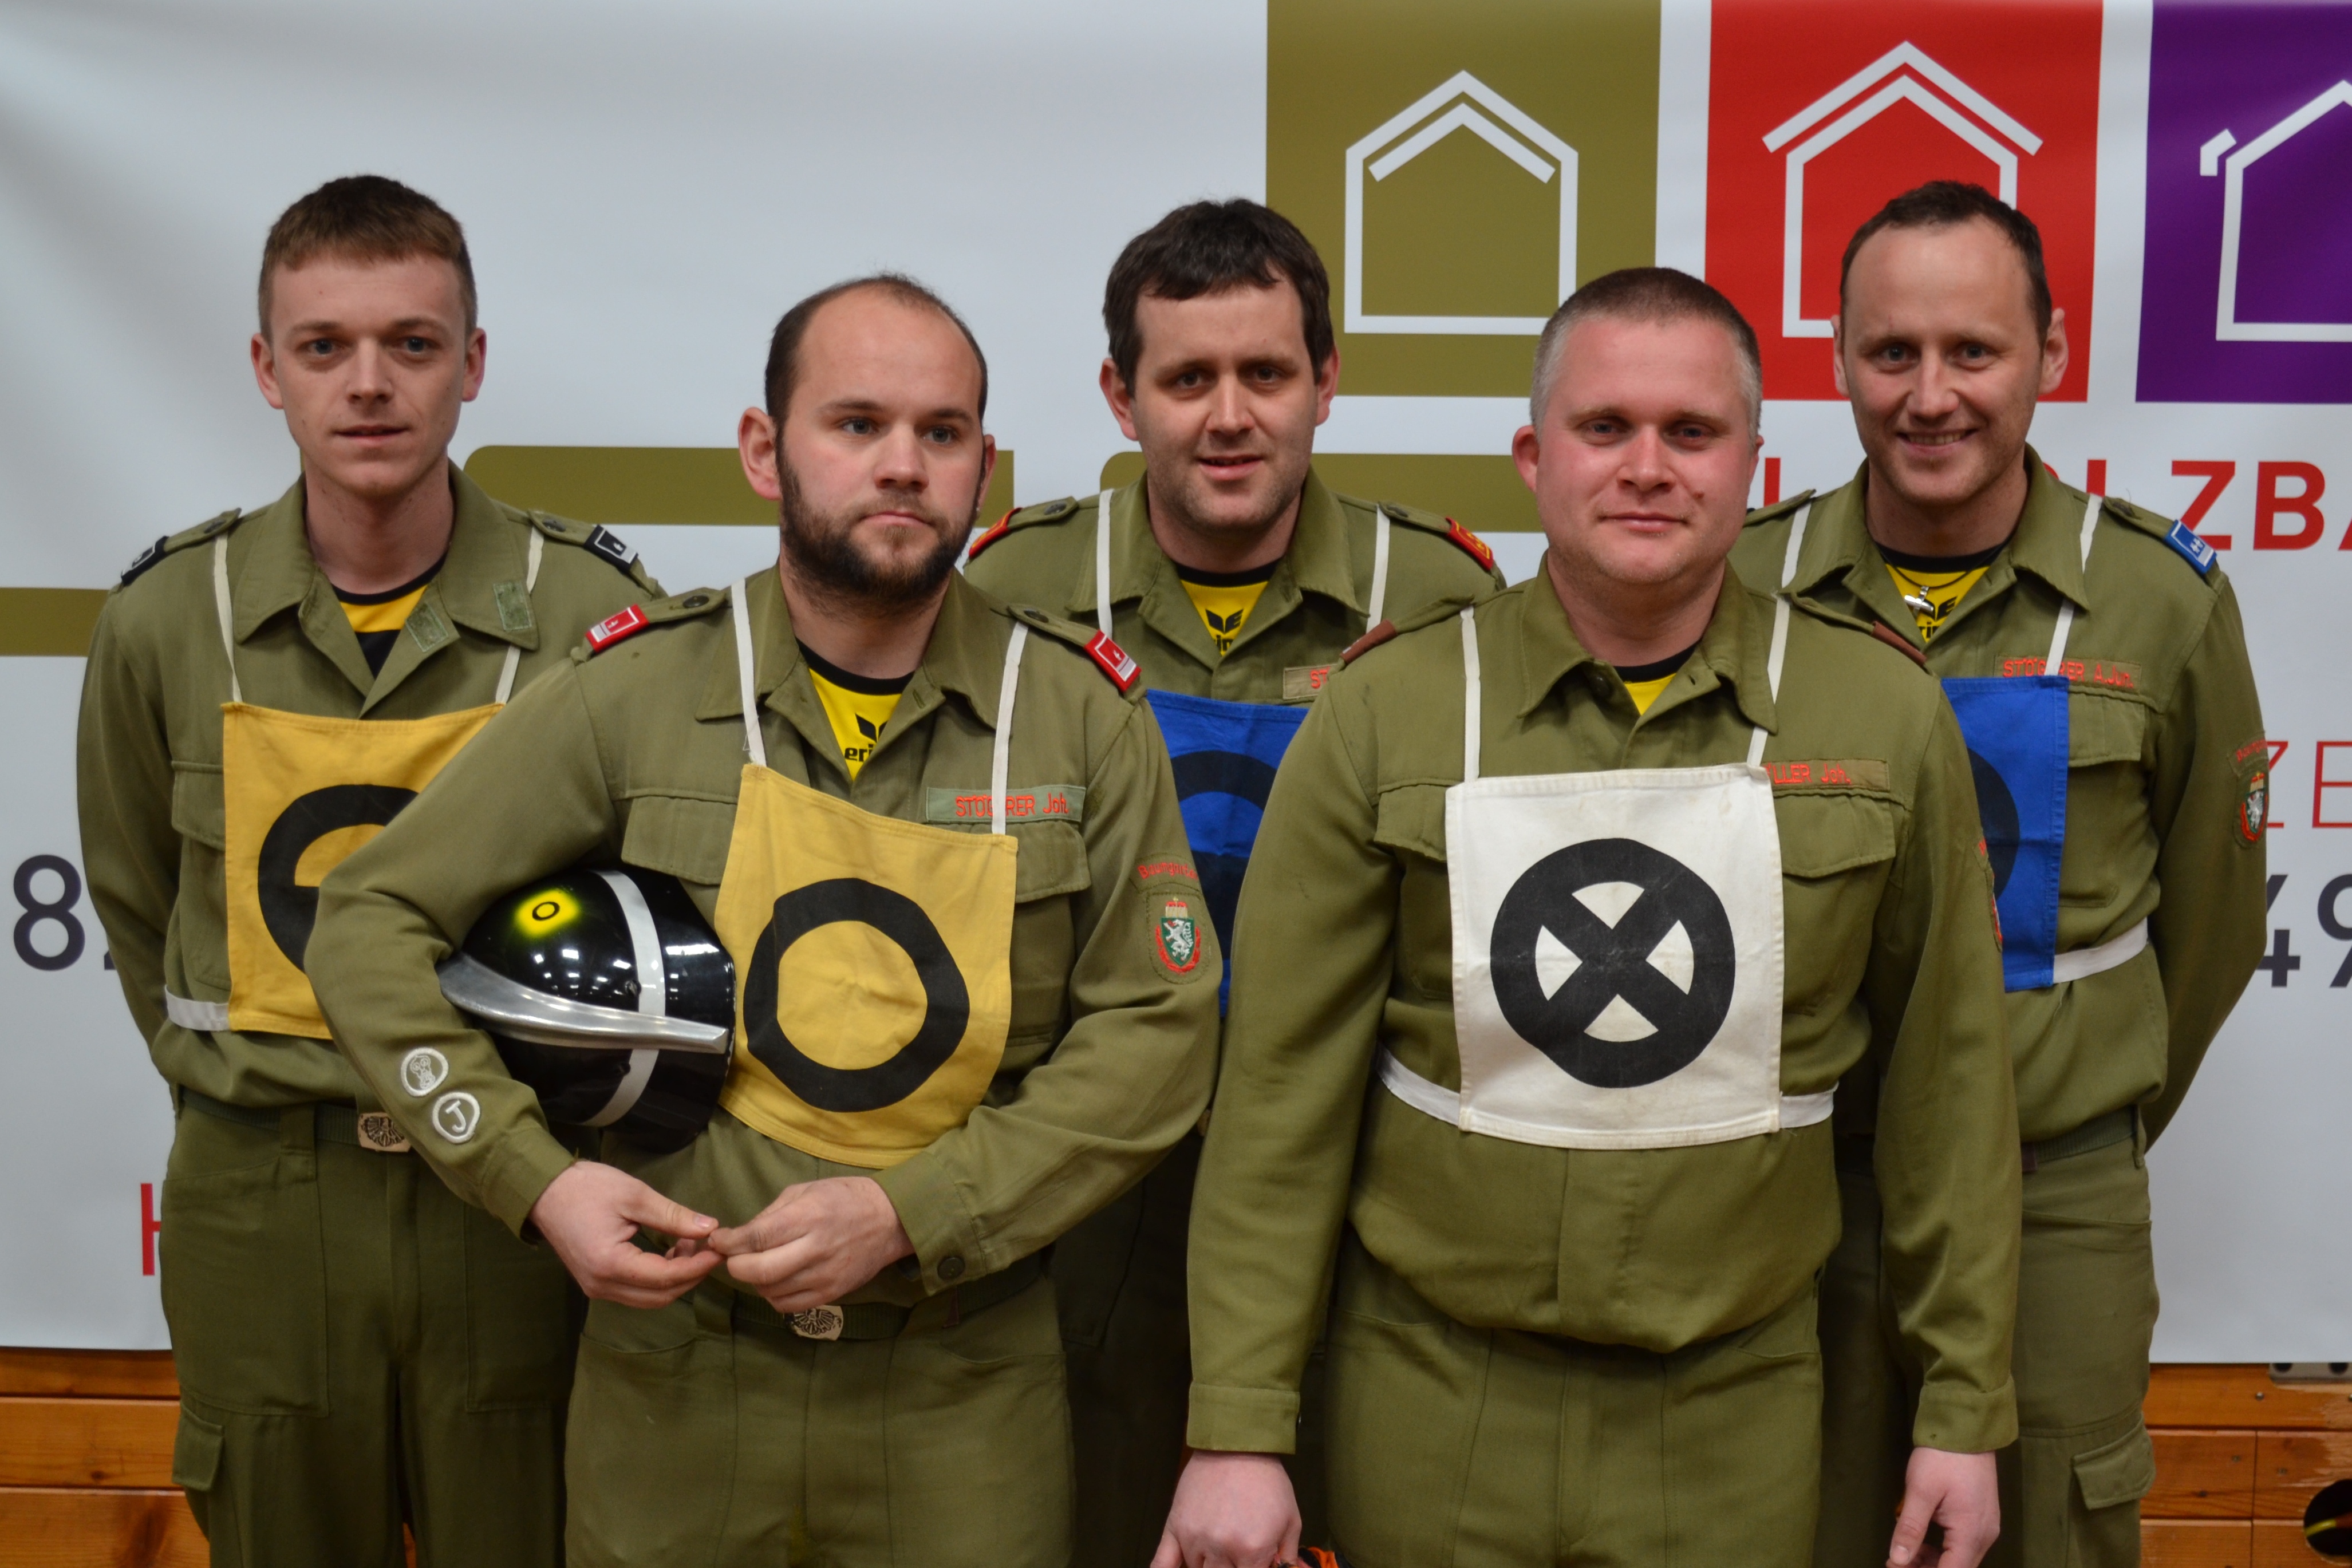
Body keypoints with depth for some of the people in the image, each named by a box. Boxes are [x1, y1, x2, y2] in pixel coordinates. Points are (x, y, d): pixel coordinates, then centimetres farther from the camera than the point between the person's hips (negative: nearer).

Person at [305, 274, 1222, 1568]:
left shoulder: (1083, 711, -4)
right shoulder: (635, 694, -5)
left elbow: (1156, 1031, -6)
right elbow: (372, 925, 0)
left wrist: (908, 1214, -17)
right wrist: (531, 1175, -13)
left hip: (964, 1383, 0)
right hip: (675, 1362, 0)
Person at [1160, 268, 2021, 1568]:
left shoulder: (1885, 719, -4)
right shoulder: (1386, 715, -7)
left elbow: (1942, 1071, 3)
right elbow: (1284, 1090, -6)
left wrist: (1963, 1404, 5)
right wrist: (1236, 1427, -7)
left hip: (1735, 1407, 1)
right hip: (1431, 1397, 0)